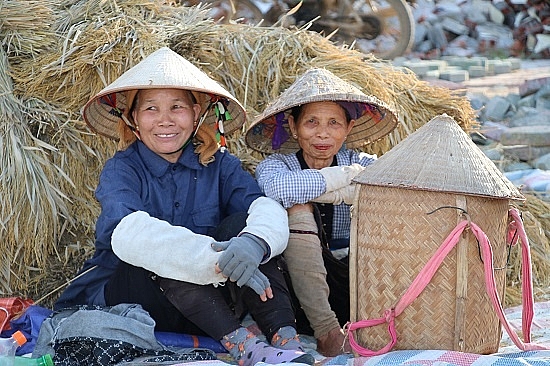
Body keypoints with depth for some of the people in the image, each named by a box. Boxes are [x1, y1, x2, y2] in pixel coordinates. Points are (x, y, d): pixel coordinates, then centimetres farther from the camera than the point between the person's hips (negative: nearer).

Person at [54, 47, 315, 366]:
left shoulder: (219, 164, 2)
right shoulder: (122, 169, -8)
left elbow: (268, 208, -17)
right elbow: (127, 234, -30)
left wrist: (255, 242, -43)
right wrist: (216, 259, -44)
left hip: (208, 299, 3)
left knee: (242, 223, -21)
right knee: (162, 253, -32)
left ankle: (285, 339, -34)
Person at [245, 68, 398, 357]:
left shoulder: (360, 163, 7)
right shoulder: (275, 165, 0)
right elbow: (278, 188, -28)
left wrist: (324, 192, -19)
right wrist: (349, 175, -17)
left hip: (359, 279, 2)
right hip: (300, 284, -2)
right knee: (299, 208, -24)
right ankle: (326, 331, -25)